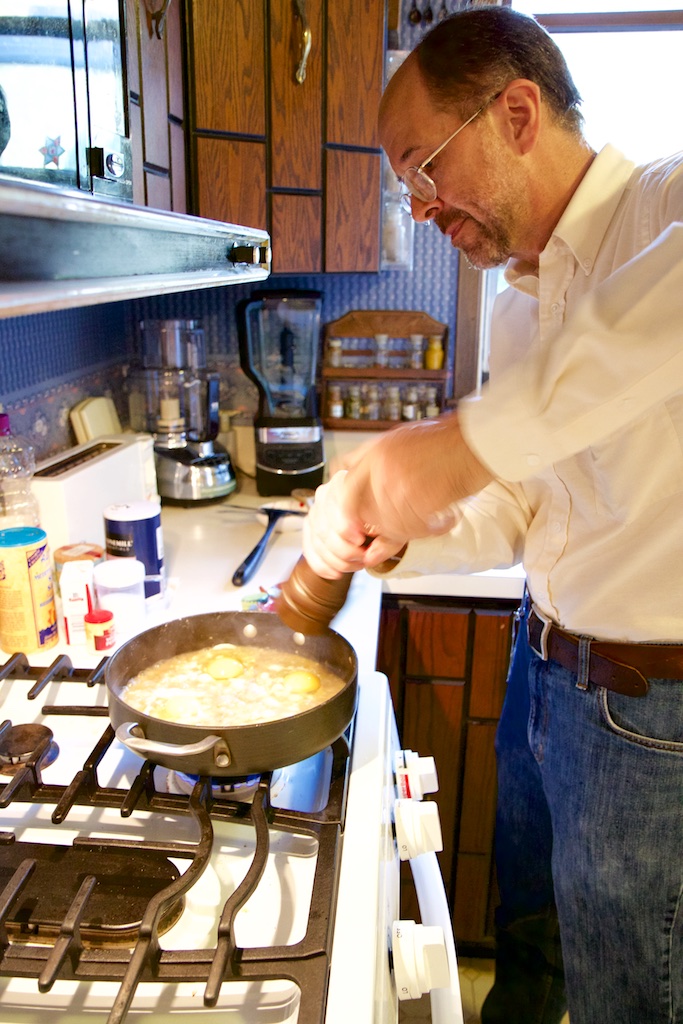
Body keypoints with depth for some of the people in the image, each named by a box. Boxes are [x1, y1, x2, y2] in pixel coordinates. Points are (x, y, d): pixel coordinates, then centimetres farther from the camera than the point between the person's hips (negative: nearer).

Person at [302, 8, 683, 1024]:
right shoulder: (517, 309, 9)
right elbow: (509, 516, 6)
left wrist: (478, 433, -42)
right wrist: (387, 534, -11)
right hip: (545, 666, 8)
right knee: (525, 921, 30)